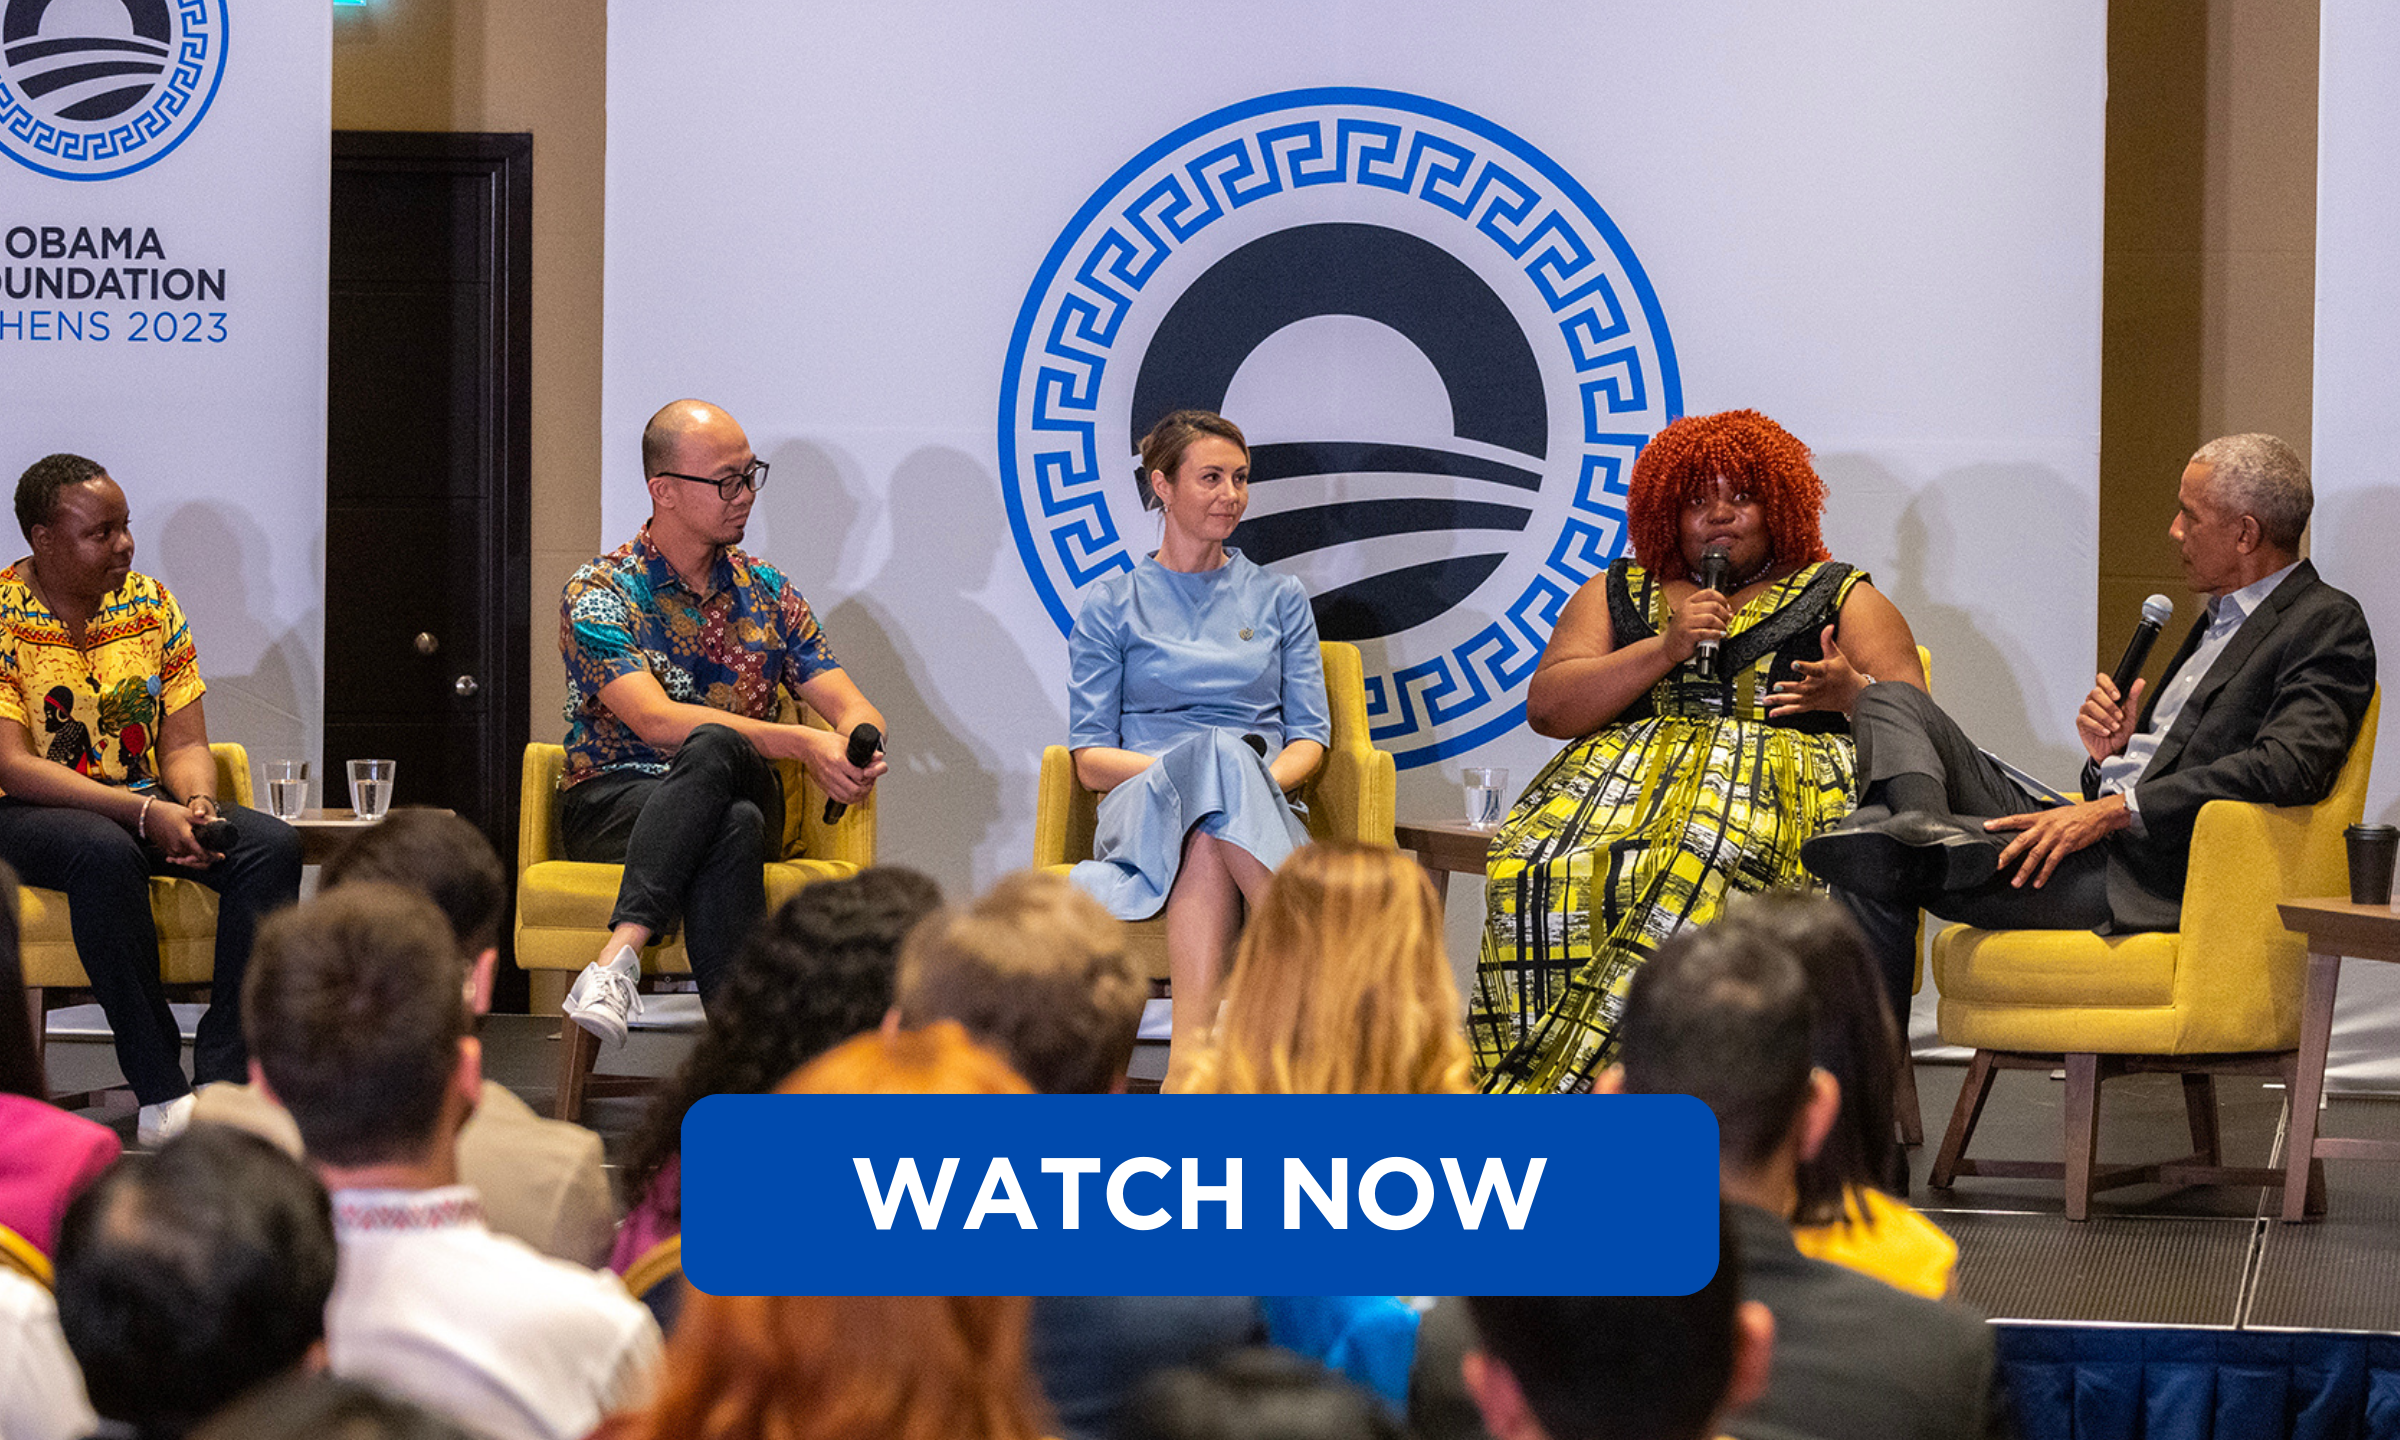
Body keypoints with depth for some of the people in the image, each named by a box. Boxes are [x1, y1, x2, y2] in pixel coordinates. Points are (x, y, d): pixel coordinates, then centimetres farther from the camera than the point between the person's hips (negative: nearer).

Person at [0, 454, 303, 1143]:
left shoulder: (148, 603, 7)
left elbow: (185, 744, 6)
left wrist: (196, 802, -19)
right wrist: (146, 813, -27)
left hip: (145, 806, 6)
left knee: (272, 845, -21)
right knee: (106, 853, -39)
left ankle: (225, 1079, -26)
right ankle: (160, 1095, -34)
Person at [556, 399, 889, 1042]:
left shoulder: (767, 593, 14)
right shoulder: (599, 595, -3)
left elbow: (855, 710, 8)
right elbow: (656, 721, -18)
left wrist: (858, 748, -20)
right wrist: (801, 743, -27)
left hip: (736, 794, 3)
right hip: (614, 801, -3)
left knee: (713, 749, -35)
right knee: (733, 828, -37)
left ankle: (618, 959, -46)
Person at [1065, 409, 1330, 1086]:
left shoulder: (1278, 599, 21)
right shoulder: (1113, 606, 15)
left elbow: (1309, 737, 15)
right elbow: (1091, 760, 7)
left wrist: (1265, 779, -9)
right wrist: (1193, 766, -12)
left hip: (1265, 809, 1)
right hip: (1142, 808, -1)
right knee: (1214, 755, -40)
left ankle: (1190, 1052, -57)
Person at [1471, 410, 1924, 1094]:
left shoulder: (1843, 597, 18)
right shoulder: (1615, 596, 23)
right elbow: (1546, 706, 10)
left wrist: (1851, 693, -13)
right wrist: (1664, 649, -1)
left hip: (1780, 780, -2)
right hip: (1624, 774, 2)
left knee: (1699, 874, -38)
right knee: (1541, 872, -32)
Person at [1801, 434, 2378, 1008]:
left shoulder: (2330, 626, -5)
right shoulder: (2221, 616, 26)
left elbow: (2288, 767, -22)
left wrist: (2113, 810, -24)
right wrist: (2112, 751, 3)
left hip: (2153, 875, -10)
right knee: (1892, 707, -6)